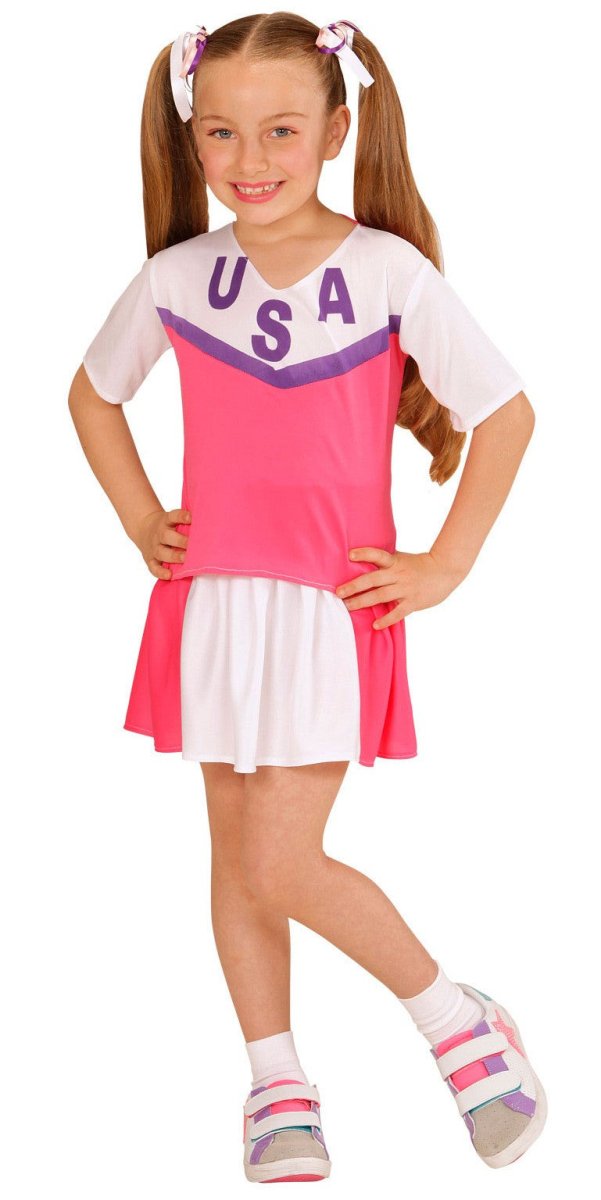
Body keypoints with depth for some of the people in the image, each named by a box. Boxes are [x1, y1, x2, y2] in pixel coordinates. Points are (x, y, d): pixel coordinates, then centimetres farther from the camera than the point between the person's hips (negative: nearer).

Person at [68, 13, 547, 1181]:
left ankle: (459, 1021, 12)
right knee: (236, 854, 11)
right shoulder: (175, 280, 0)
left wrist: (443, 566, -6)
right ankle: (277, 1085, 26)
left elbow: (507, 412, -5)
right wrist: (139, 521, 10)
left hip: (333, 606, -4)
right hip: (212, 602, 4)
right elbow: (93, 393, 18)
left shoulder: (389, 272, -10)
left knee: (283, 865, -9)